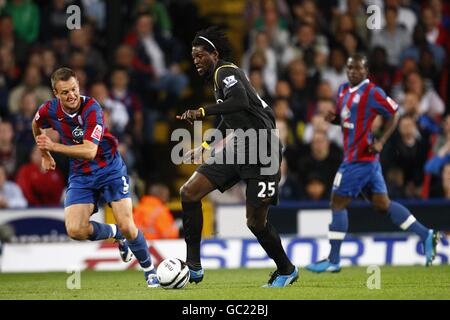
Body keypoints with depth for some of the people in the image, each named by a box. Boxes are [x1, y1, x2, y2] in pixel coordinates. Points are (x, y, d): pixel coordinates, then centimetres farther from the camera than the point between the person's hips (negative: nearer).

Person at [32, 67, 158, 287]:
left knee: (126, 226, -16)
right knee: (75, 230, -16)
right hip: (80, 175, 4)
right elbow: (36, 126, 17)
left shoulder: (91, 108, -24)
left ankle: (149, 271, 8)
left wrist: (54, 147, -39)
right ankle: (116, 234, 15)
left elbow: (90, 151, -33)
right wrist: (45, 155, 24)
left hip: (110, 168, -4)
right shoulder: (49, 110, -9)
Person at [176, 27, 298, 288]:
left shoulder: (226, 72, -10)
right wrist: (204, 147, 34)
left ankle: (287, 270, 20)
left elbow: (240, 102, -31)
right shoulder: (218, 79, 18)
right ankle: (194, 267, -4)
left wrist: (201, 112, -32)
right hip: (238, 149, 9)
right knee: (189, 193, -6)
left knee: (256, 222, -4)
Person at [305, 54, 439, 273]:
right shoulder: (344, 90, 14)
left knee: (338, 203, -5)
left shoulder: (372, 93, -11)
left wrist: (381, 141, -16)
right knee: (382, 205, 9)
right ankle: (426, 236, 14)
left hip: (360, 158, -9)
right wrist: (332, 118, 3)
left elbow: (393, 115, -6)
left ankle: (333, 260, 2)